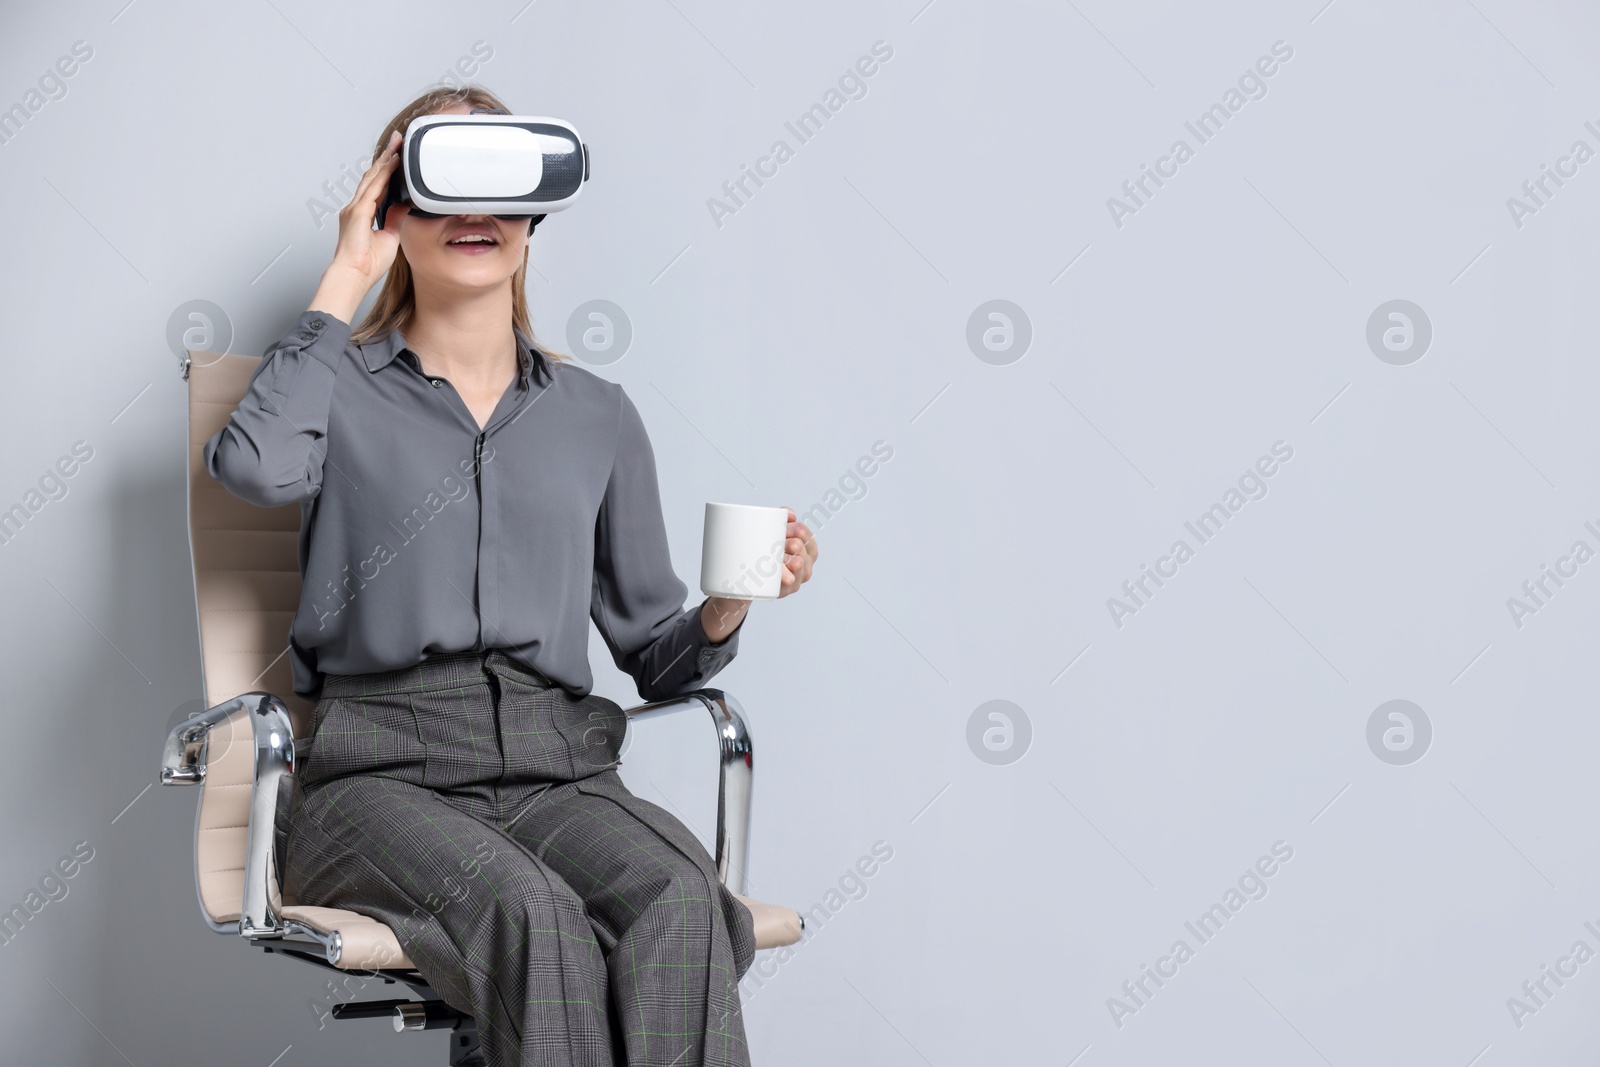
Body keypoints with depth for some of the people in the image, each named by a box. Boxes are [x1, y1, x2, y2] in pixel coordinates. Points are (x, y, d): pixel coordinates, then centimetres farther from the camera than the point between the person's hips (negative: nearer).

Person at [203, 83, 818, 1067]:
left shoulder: (597, 416, 19)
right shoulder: (345, 391, 12)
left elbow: (654, 654, 20)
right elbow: (257, 468, -15)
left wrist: (727, 607, -3)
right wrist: (347, 281, -4)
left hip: (554, 770, 3)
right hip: (382, 771, -2)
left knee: (681, 902, -33)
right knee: (531, 912, -36)